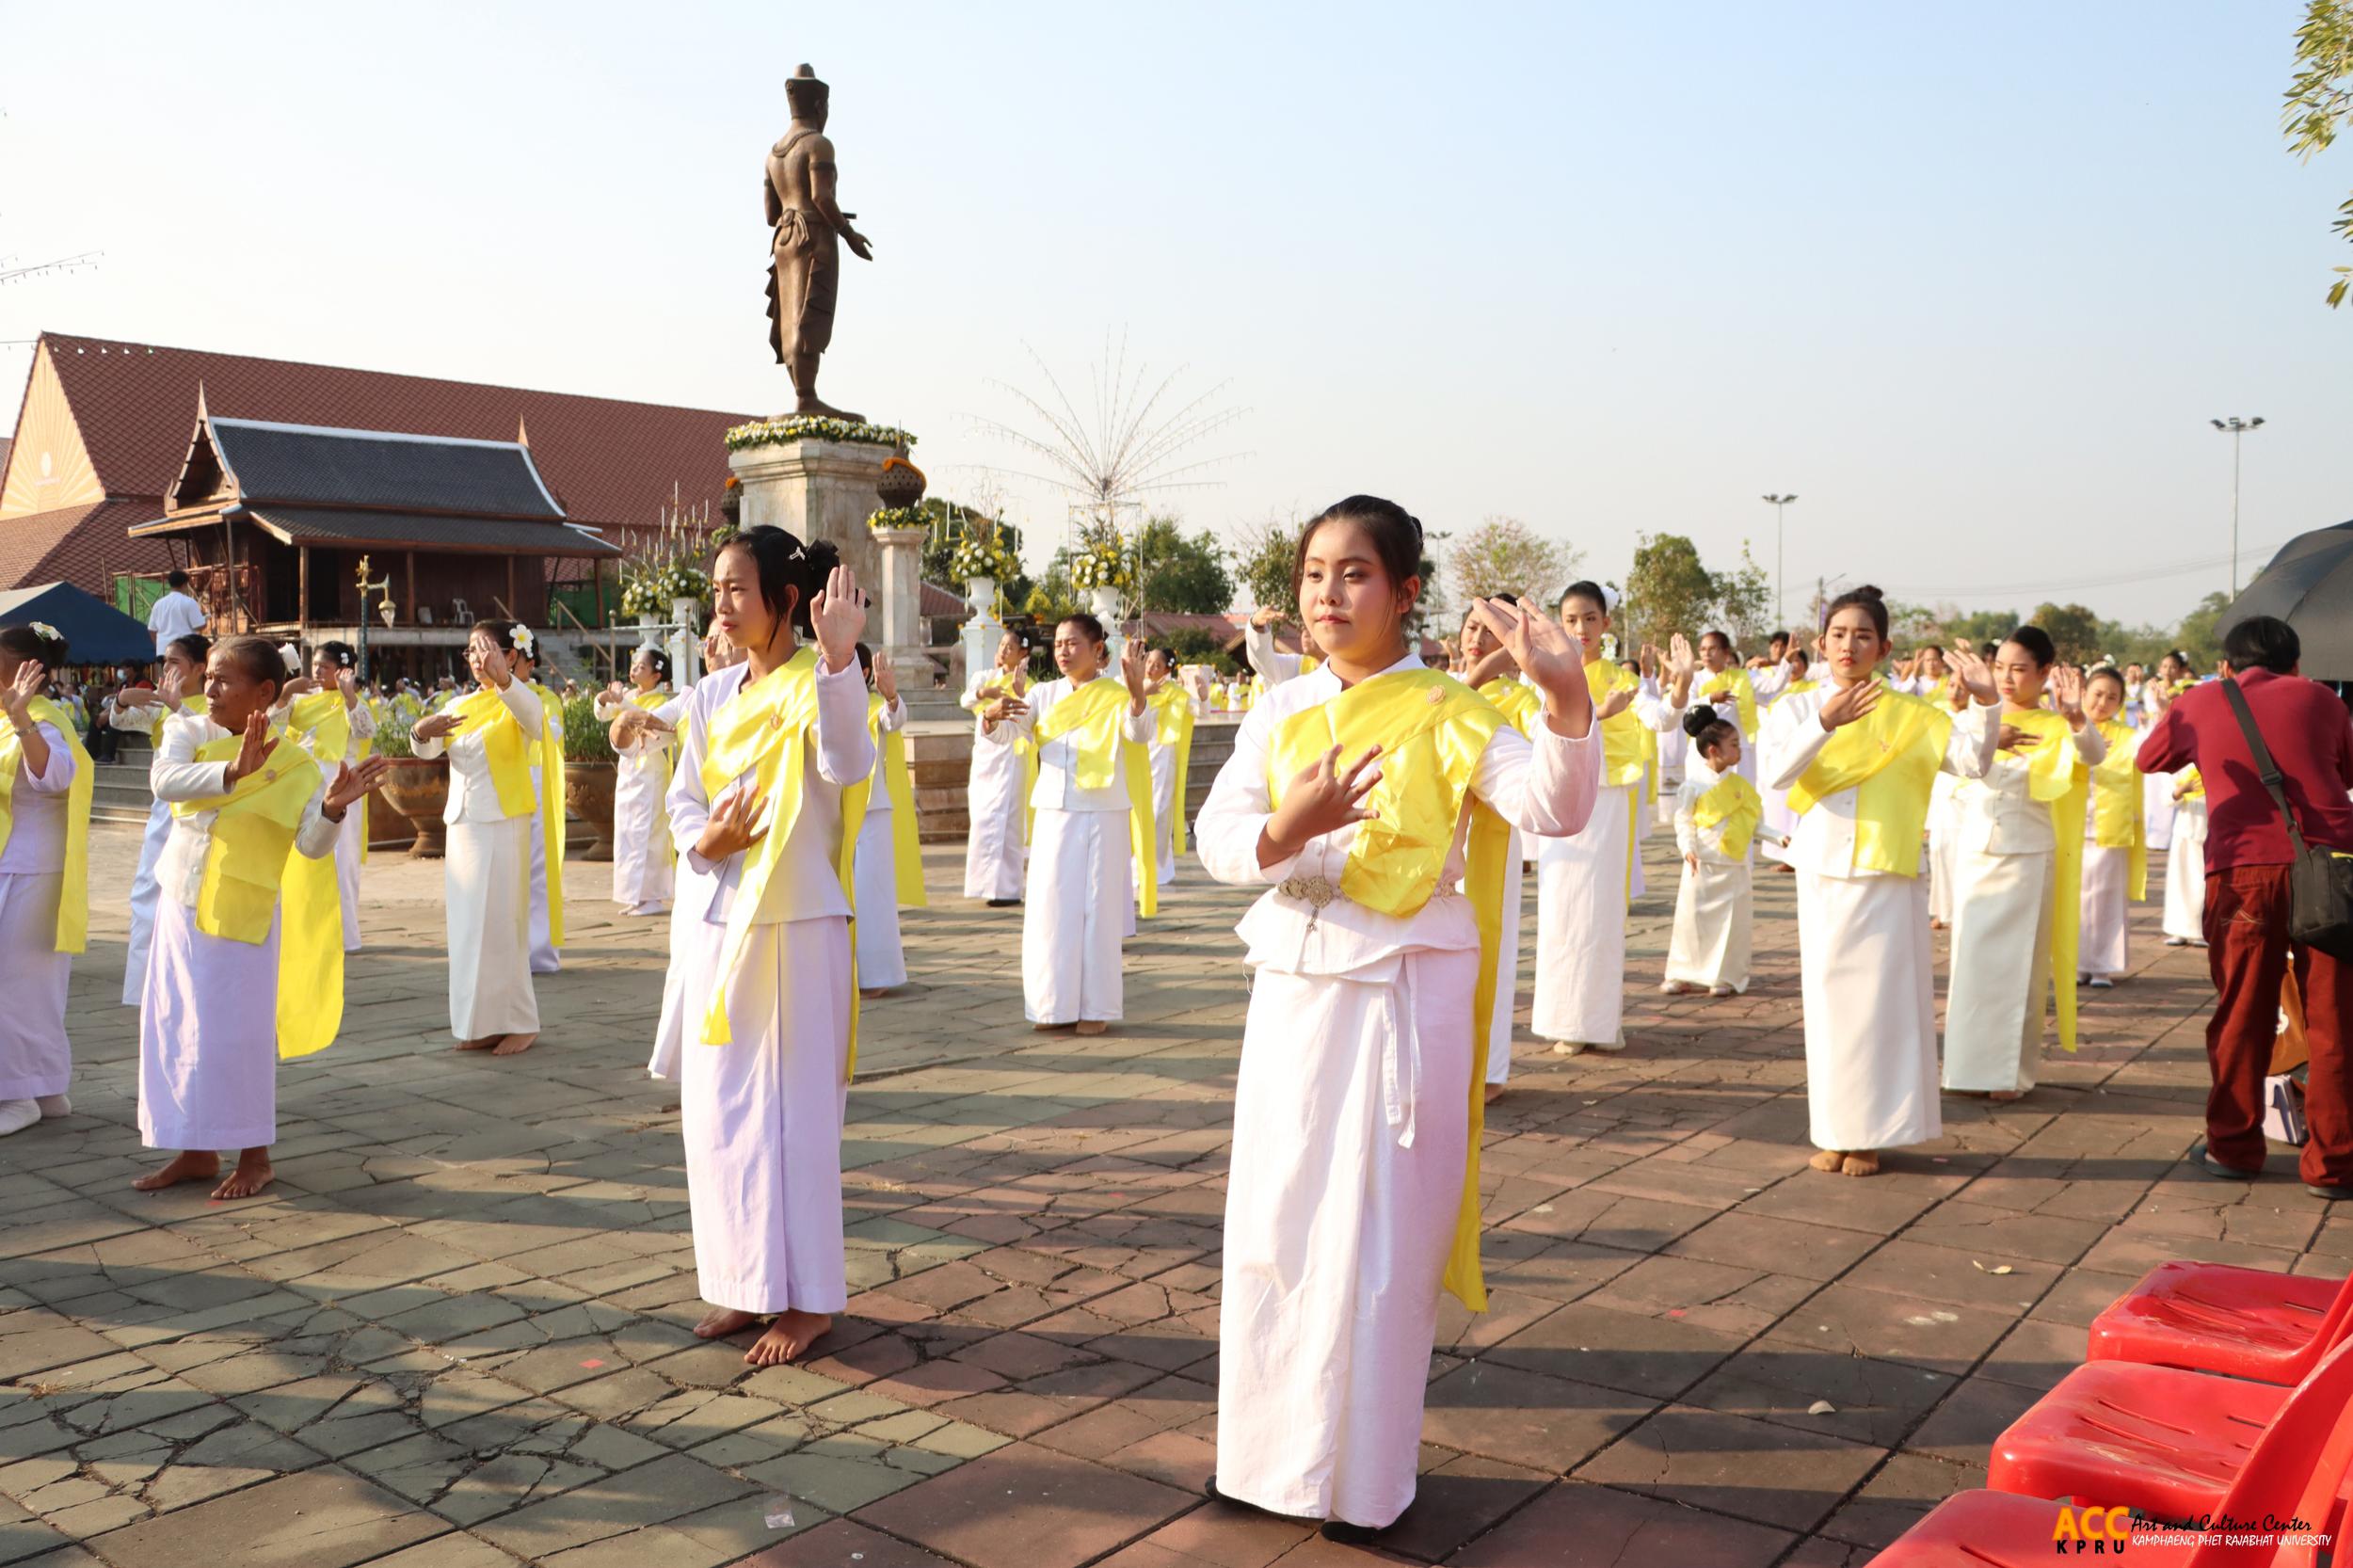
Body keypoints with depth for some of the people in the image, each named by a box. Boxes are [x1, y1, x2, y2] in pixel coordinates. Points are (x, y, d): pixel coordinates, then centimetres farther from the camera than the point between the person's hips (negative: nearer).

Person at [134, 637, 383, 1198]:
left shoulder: (294, 764, -8)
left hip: (240, 915, -5)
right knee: (174, 1026, 10)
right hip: (179, 904, 5)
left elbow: (312, 844, -14)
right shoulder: (189, 735, 2)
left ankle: (254, 1156, 13)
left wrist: (333, 807, -34)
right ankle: (195, 1150, 24)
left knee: (234, 1032, -1)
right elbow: (165, 780, -19)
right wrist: (230, 773, -35)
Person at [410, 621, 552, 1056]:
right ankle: (481, 1022, 16)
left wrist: (502, 679, -47)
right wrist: (422, 731, -15)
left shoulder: (517, 700, -5)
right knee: (467, 924, 8)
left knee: (500, 923, -6)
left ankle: (518, 1022, 3)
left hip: (504, 823, -7)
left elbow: (536, 721, -29)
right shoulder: (460, 705, 14)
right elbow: (429, 750, 9)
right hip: (462, 822, 7)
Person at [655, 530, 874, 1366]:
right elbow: (683, 798, 13)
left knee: (791, 1107, 0)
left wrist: (838, 656, -42)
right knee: (718, 1109, 11)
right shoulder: (712, 696, 10)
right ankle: (750, 1283, 26)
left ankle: (807, 1297, 13)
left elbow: (847, 765, -30)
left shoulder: (813, 683, -9)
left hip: (795, 927, -7)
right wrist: (704, 839, -9)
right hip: (715, 923, 7)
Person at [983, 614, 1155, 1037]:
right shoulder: (1044, 695, 7)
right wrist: (992, 716, -23)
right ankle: (1056, 1005, 14)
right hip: (1052, 815, 4)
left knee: (1098, 910, 1)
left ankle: (1097, 1008, 9)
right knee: (1050, 910, 4)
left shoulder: (1116, 695, -3)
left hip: (1103, 816, -3)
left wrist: (1136, 689, -40)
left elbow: (1139, 733, -21)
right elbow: (1003, 735, 0)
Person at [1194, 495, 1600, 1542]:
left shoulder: (1445, 715, -6)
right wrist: (1283, 832, -26)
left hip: (1404, 996, -4)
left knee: (1378, 1237, 4)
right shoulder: (1280, 712, 6)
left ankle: (1361, 1479, 22)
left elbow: (1554, 807, -20)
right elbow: (1217, 834, -4)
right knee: (1273, 1225, 12)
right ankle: (1269, 1453, 30)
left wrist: (1567, 698, -38)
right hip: (1293, 986, 5)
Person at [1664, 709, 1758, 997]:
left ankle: (1727, 976, 13)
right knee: (1693, 917, 1)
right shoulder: (1694, 785, -6)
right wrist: (1688, 849, -18)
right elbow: (1683, 821, -3)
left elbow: (1756, 819, 12)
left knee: (1733, 921, 4)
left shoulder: (1740, 785, 6)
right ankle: (1683, 974, 10)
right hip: (1702, 865, -3)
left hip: (1735, 866, 3)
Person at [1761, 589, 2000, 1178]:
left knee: (1880, 1001, 1)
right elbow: (1775, 771, -15)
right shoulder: (1798, 708, 2)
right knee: (1829, 1000, 6)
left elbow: (1972, 760, -7)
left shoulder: (1909, 715, 2)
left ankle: (1867, 1134, 11)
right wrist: (1824, 723, -29)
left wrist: (1985, 703, -23)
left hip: (1888, 878, -1)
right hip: (1821, 875, 1)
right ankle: (1831, 1132, 16)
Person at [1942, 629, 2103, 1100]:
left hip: (2028, 859, -3)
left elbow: (2092, 753, -21)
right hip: (1975, 854, 3)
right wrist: (1988, 741, -25)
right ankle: (1970, 1065, 14)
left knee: (2018, 966, 0)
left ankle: (2012, 1070, 7)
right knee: (1971, 961, 6)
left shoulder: (2055, 728, -1)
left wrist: (2076, 715, -40)